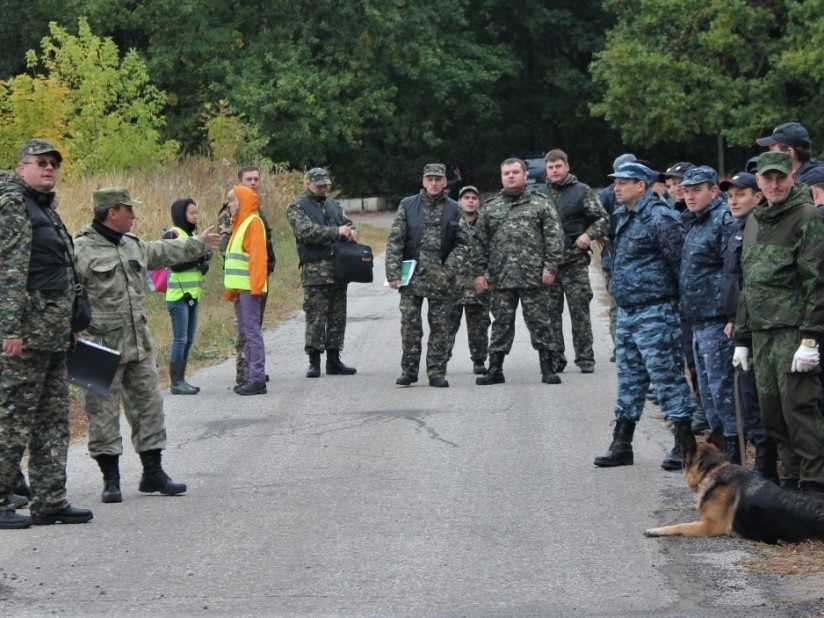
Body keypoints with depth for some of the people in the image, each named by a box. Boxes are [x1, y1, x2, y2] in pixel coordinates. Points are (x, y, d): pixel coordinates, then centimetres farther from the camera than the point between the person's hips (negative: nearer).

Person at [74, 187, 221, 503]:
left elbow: (162, 252, 33)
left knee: (148, 405, 10)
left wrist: (198, 243, 44)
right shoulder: (81, 249, -13)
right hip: (102, 346, -8)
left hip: (139, 344, 8)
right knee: (103, 411, -1)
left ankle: (153, 473, 20)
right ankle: (110, 479, 6)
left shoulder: (132, 245, 14)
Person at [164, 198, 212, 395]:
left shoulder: (191, 234, 16)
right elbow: (175, 264, -20)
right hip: (178, 296, -8)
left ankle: (181, 379, 15)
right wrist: (199, 257, -18)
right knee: (180, 339, -8)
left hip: (192, 295, 8)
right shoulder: (172, 235, -9)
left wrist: (203, 264, -3)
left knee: (188, 340, 9)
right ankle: (176, 382, -4)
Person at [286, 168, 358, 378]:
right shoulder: (297, 208, 0)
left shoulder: (334, 205, 20)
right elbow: (306, 231, -15)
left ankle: (333, 360, 15)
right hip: (315, 271, -6)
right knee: (316, 316, -7)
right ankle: (314, 362, -2)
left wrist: (352, 231, -9)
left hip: (338, 268, 6)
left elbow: (347, 223, 17)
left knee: (337, 316, 8)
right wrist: (336, 231, -24)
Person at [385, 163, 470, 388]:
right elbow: (394, 241, 2)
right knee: (410, 325, -1)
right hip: (411, 276, 0)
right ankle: (408, 370, 8)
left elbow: (463, 243, 5)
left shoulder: (454, 210, 6)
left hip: (441, 279, 0)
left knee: (441, 327, 2)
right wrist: (393, 273, -7)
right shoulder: (407, 206, 5)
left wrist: (450, 268, -9)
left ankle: (437, 372, 8)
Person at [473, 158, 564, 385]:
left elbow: (554, 236, -2)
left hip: (533, 277, -3)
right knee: (501, 323, 7)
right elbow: (480, 242, 14)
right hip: (500, 278, 3)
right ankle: (495, 369, 12)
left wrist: (550, 266, -10)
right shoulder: (490, 207, 13)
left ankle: (548, 368, 6)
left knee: (539, 322, 0)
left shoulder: (540, 204, 4)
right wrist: (479, 272, 7)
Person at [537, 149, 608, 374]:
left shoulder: (582, 192, 3)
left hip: (575, 261, -3)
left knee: (580, 311, -3)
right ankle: (555, 358, 10)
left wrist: (589, 234, -12)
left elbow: (603, 219, 4)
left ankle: (585, 358, 3)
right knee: (551, 312, 4)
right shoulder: (539, 194, 11)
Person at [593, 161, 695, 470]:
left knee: (667, 376, -6)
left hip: (654, 313, -10)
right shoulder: (623, 217, 13)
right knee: (629, 379, 15)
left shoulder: (659, 218, -16)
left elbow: (680, 263, -18)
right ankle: (621, 446, 21)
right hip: (627, 311, 10)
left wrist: (682, 301, -15)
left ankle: (685, 446, -2)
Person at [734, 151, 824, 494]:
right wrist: (742, 339, 20)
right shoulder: (754, 222, 18)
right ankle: (792, 479, 16)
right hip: (762, 333, 8)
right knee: (772, 413, 7)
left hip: (793, 330, -7)